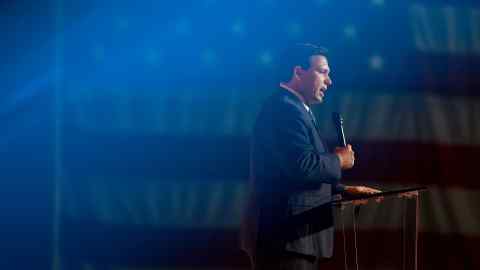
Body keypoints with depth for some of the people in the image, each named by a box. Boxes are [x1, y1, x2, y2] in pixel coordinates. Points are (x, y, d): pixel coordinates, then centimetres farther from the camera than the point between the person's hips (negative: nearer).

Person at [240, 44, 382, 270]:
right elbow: (302, 167, -25)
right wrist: (338, 160, -8)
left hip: (293, 234, 11)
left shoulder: (292, 109, 21)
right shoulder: (285, 109, -14)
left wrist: (344, 190, 15)